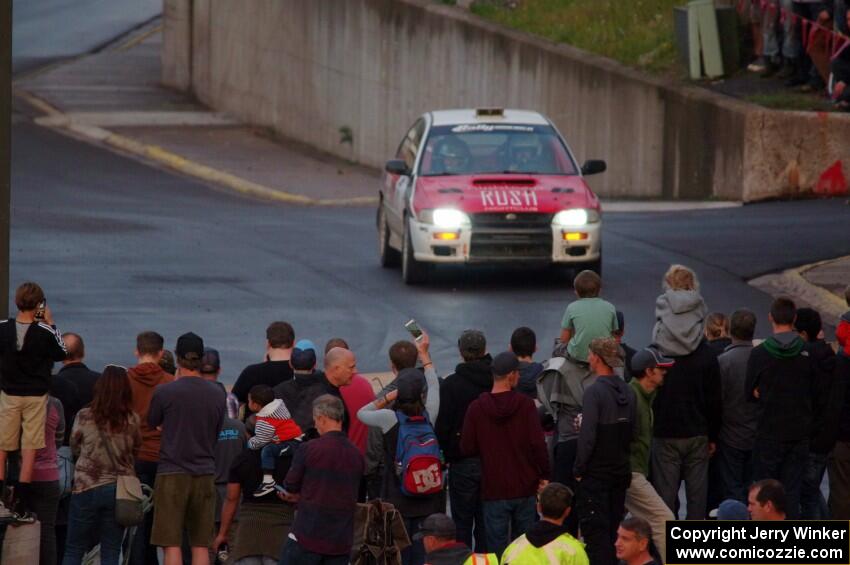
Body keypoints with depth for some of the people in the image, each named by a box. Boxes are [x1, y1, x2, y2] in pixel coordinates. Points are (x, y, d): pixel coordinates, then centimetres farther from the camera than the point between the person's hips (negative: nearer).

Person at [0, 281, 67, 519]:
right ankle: (21, 505, 0)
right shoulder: (44, 332, -13)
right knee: (29, 450, 2)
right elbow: (61, 354, 2)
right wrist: (50, 324, 5)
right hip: (35, 395, -2)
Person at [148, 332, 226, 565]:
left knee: (172, 545, -2)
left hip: (172, 473, -3)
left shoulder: (164, 392, -8)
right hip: (205, 474, 3)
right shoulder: (217, 395, 4)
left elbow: (152, 424, 9)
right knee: (200, 546, 6)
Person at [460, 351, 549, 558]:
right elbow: (538, 444, -11)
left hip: (494, 490, 0)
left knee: (497, 548, 3)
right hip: (525, 488, 0)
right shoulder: (526, 405, -9)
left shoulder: (477, 408, -7)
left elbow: (467, 448, -3)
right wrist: (544, 476, 1)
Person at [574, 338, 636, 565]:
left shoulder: (595, 391, -18)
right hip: (621, 471, 7)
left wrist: (579, 469, -9)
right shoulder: (627, 391, 3)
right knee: (614, 528, 14)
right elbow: (631, 432, 9)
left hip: (596, 473, -7)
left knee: (595, 531, -2)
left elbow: (588, 436, -20)